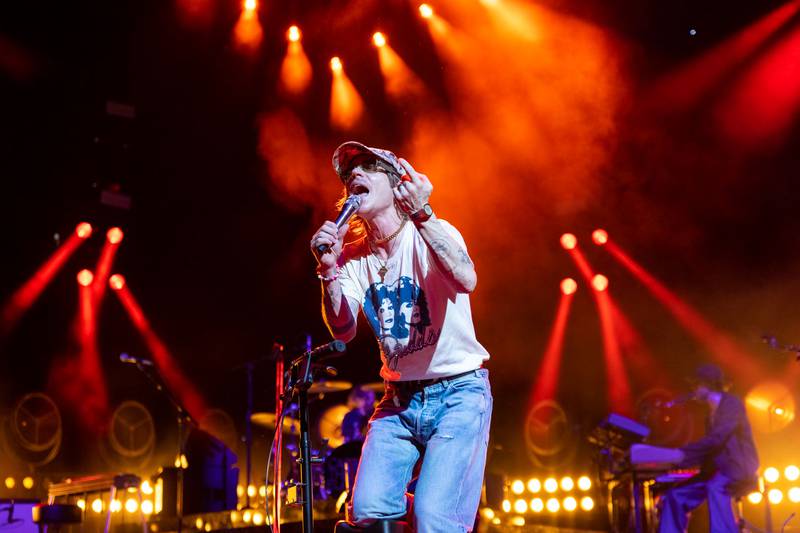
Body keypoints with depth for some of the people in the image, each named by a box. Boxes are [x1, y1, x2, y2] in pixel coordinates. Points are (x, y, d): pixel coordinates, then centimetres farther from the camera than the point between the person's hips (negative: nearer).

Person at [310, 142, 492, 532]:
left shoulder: (431, 235, -11)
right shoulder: (354, 258, 4)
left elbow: (466, 280, -33)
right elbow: (343, 332, -8)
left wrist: (422, 215, -41)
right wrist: (329, 270, -22)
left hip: (458, 392, -4)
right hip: (400, 399, 5)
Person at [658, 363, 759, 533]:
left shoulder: (732, 403, -9)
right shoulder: (712, 411, 19)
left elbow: (716, 439, -22)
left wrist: (682, 453, -21)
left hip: (739, 470, -9)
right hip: (718, 472, 9)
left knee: (716, 487, -40)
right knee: (676, 495, -6)